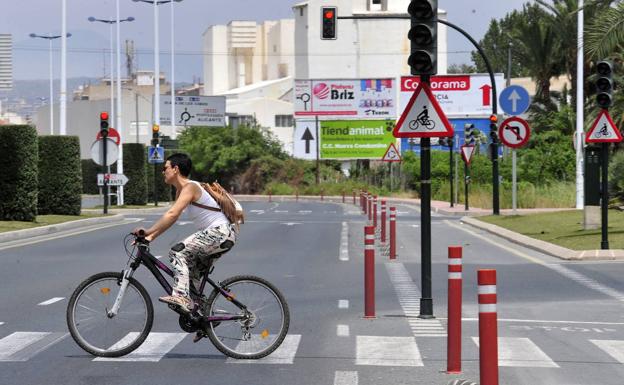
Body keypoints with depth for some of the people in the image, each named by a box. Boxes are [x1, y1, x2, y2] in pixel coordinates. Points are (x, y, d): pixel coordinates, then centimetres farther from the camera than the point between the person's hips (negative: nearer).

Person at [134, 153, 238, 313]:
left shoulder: (190, 187, -16)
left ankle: (181, 296, -30)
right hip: (216, 234, 11)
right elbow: (172, 217, 14)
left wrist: (149, 231, -30)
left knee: (178, 252, -21)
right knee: (193, 270, 19)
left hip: (221, 232, -11)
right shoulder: (181, 190, 15)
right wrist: (151, 237, 5)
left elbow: (172, 214, -28)